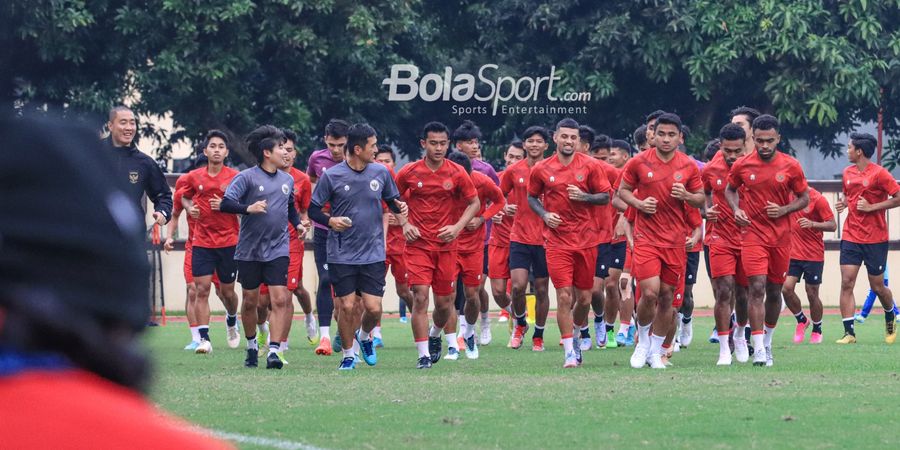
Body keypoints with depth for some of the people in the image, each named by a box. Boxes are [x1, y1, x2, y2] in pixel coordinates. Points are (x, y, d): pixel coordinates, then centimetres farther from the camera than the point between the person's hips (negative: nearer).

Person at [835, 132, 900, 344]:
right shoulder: (848, 173, 7)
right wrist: (844, 203, 3)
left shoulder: (879, 173, -11)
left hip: (876, 239, -5)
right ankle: (849, 332, -8)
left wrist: (871, 207, -17)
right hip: (851, 237, 5)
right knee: (846, 283, -9)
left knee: (877, 287, 6)